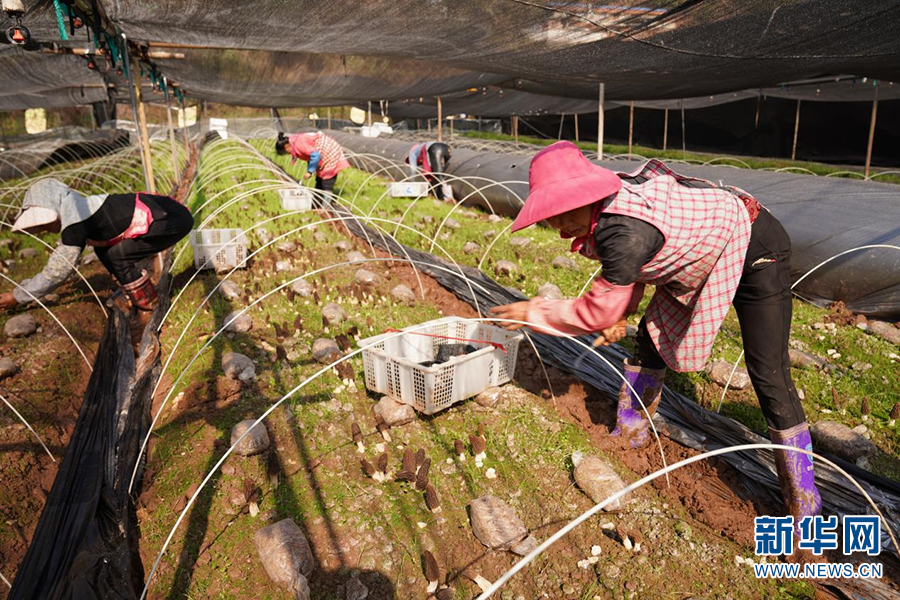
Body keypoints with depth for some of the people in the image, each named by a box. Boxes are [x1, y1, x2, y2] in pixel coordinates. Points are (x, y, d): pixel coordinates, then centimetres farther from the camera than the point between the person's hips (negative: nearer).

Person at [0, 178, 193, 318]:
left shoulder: (75, 222, -17)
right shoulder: (78, 211, 10)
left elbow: (57, 270, -10)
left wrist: (17, 296, 1)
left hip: (173, 220, -9)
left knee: (118, 255, -12)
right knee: (103, 250, 9)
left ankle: (148, 307, 5)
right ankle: (136, 294, 22)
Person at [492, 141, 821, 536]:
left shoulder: (626, 232, -40)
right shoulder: (607, 206, -12)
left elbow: (596, 314, -28)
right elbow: (633, 269, 5)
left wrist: (533, 312, -17)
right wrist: (620, 315, -7)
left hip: (755, 249, -9)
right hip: (704, 251, 9)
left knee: (769, 375, -10)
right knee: (652, 339, 10)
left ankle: (802, 500, 8)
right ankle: (630, 433, 28)